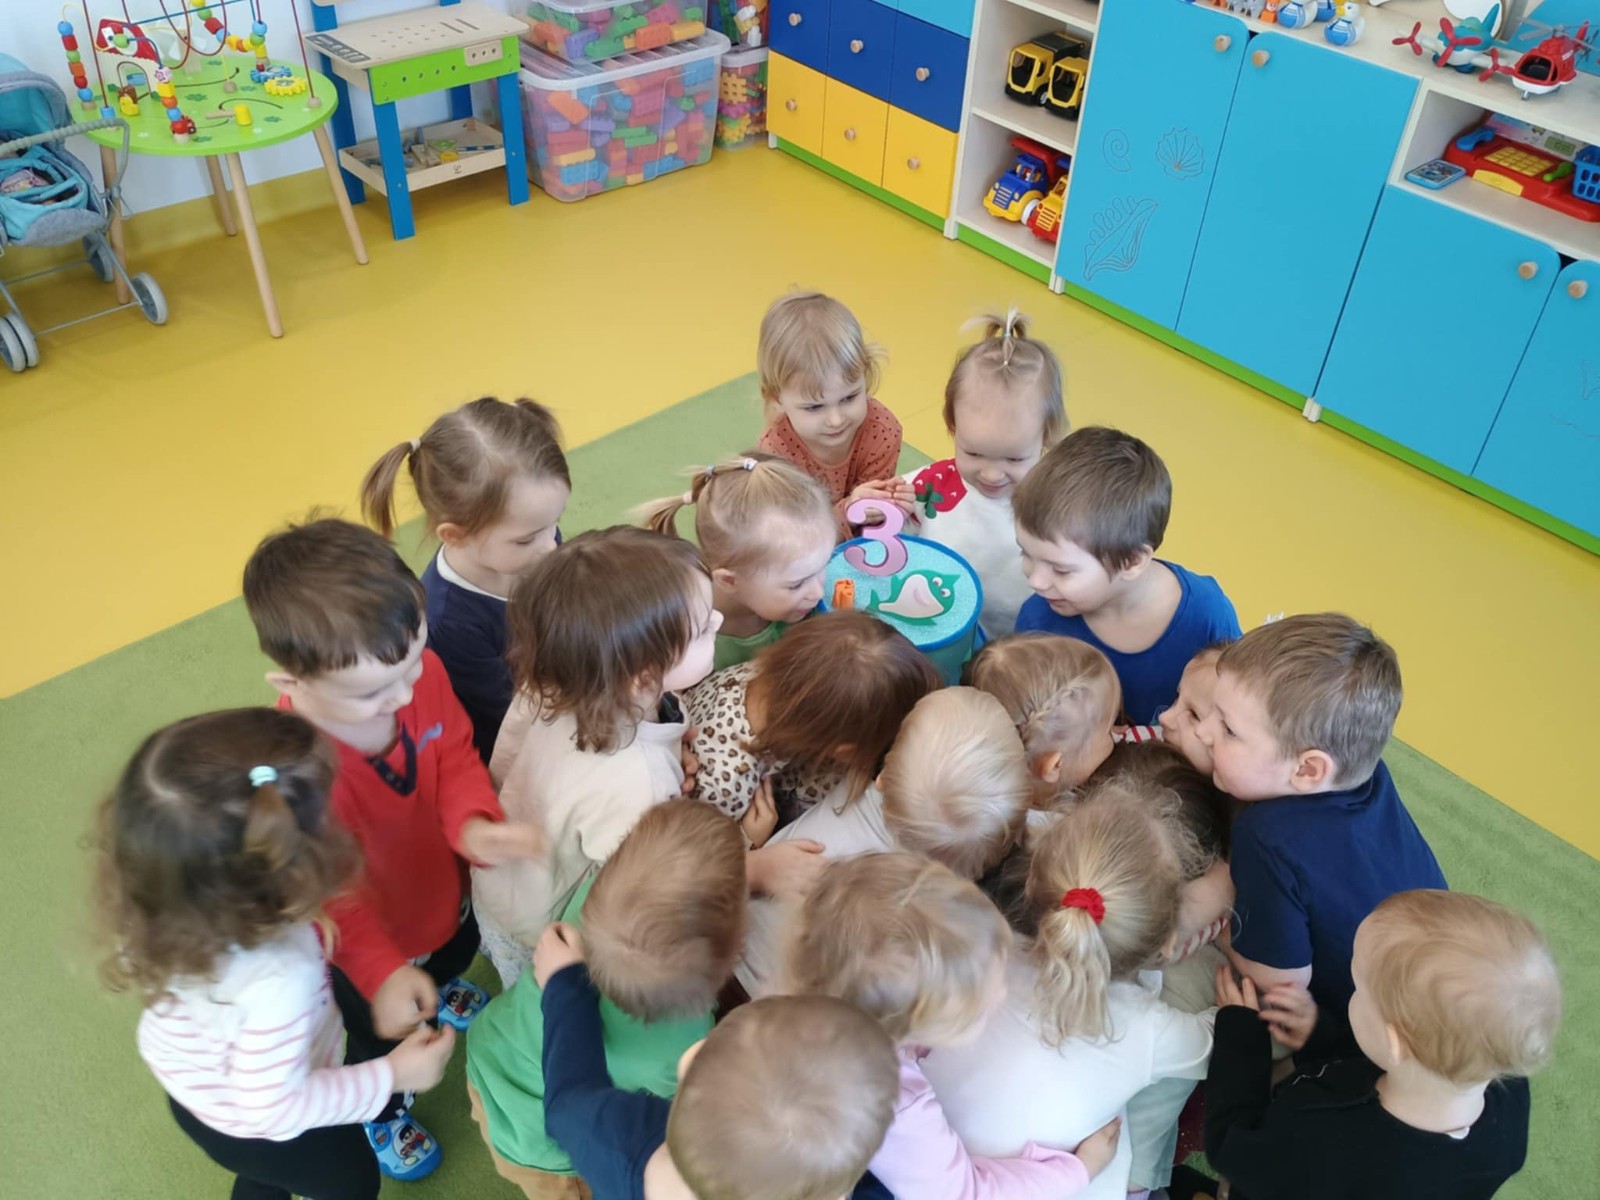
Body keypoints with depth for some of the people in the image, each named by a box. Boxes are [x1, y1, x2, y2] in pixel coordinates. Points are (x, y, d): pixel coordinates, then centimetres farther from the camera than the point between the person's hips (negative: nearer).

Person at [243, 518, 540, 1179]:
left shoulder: (420, 672, -30)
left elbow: (454, 754, -17)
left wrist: (472, 822, -36)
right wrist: (382, 972, -34)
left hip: (447, 890, 5)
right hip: (367, 945, -4)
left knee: (457, 950, 38)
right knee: (380, 1034, 27)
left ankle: (443, 987, 76)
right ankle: (380, 1112, 62)